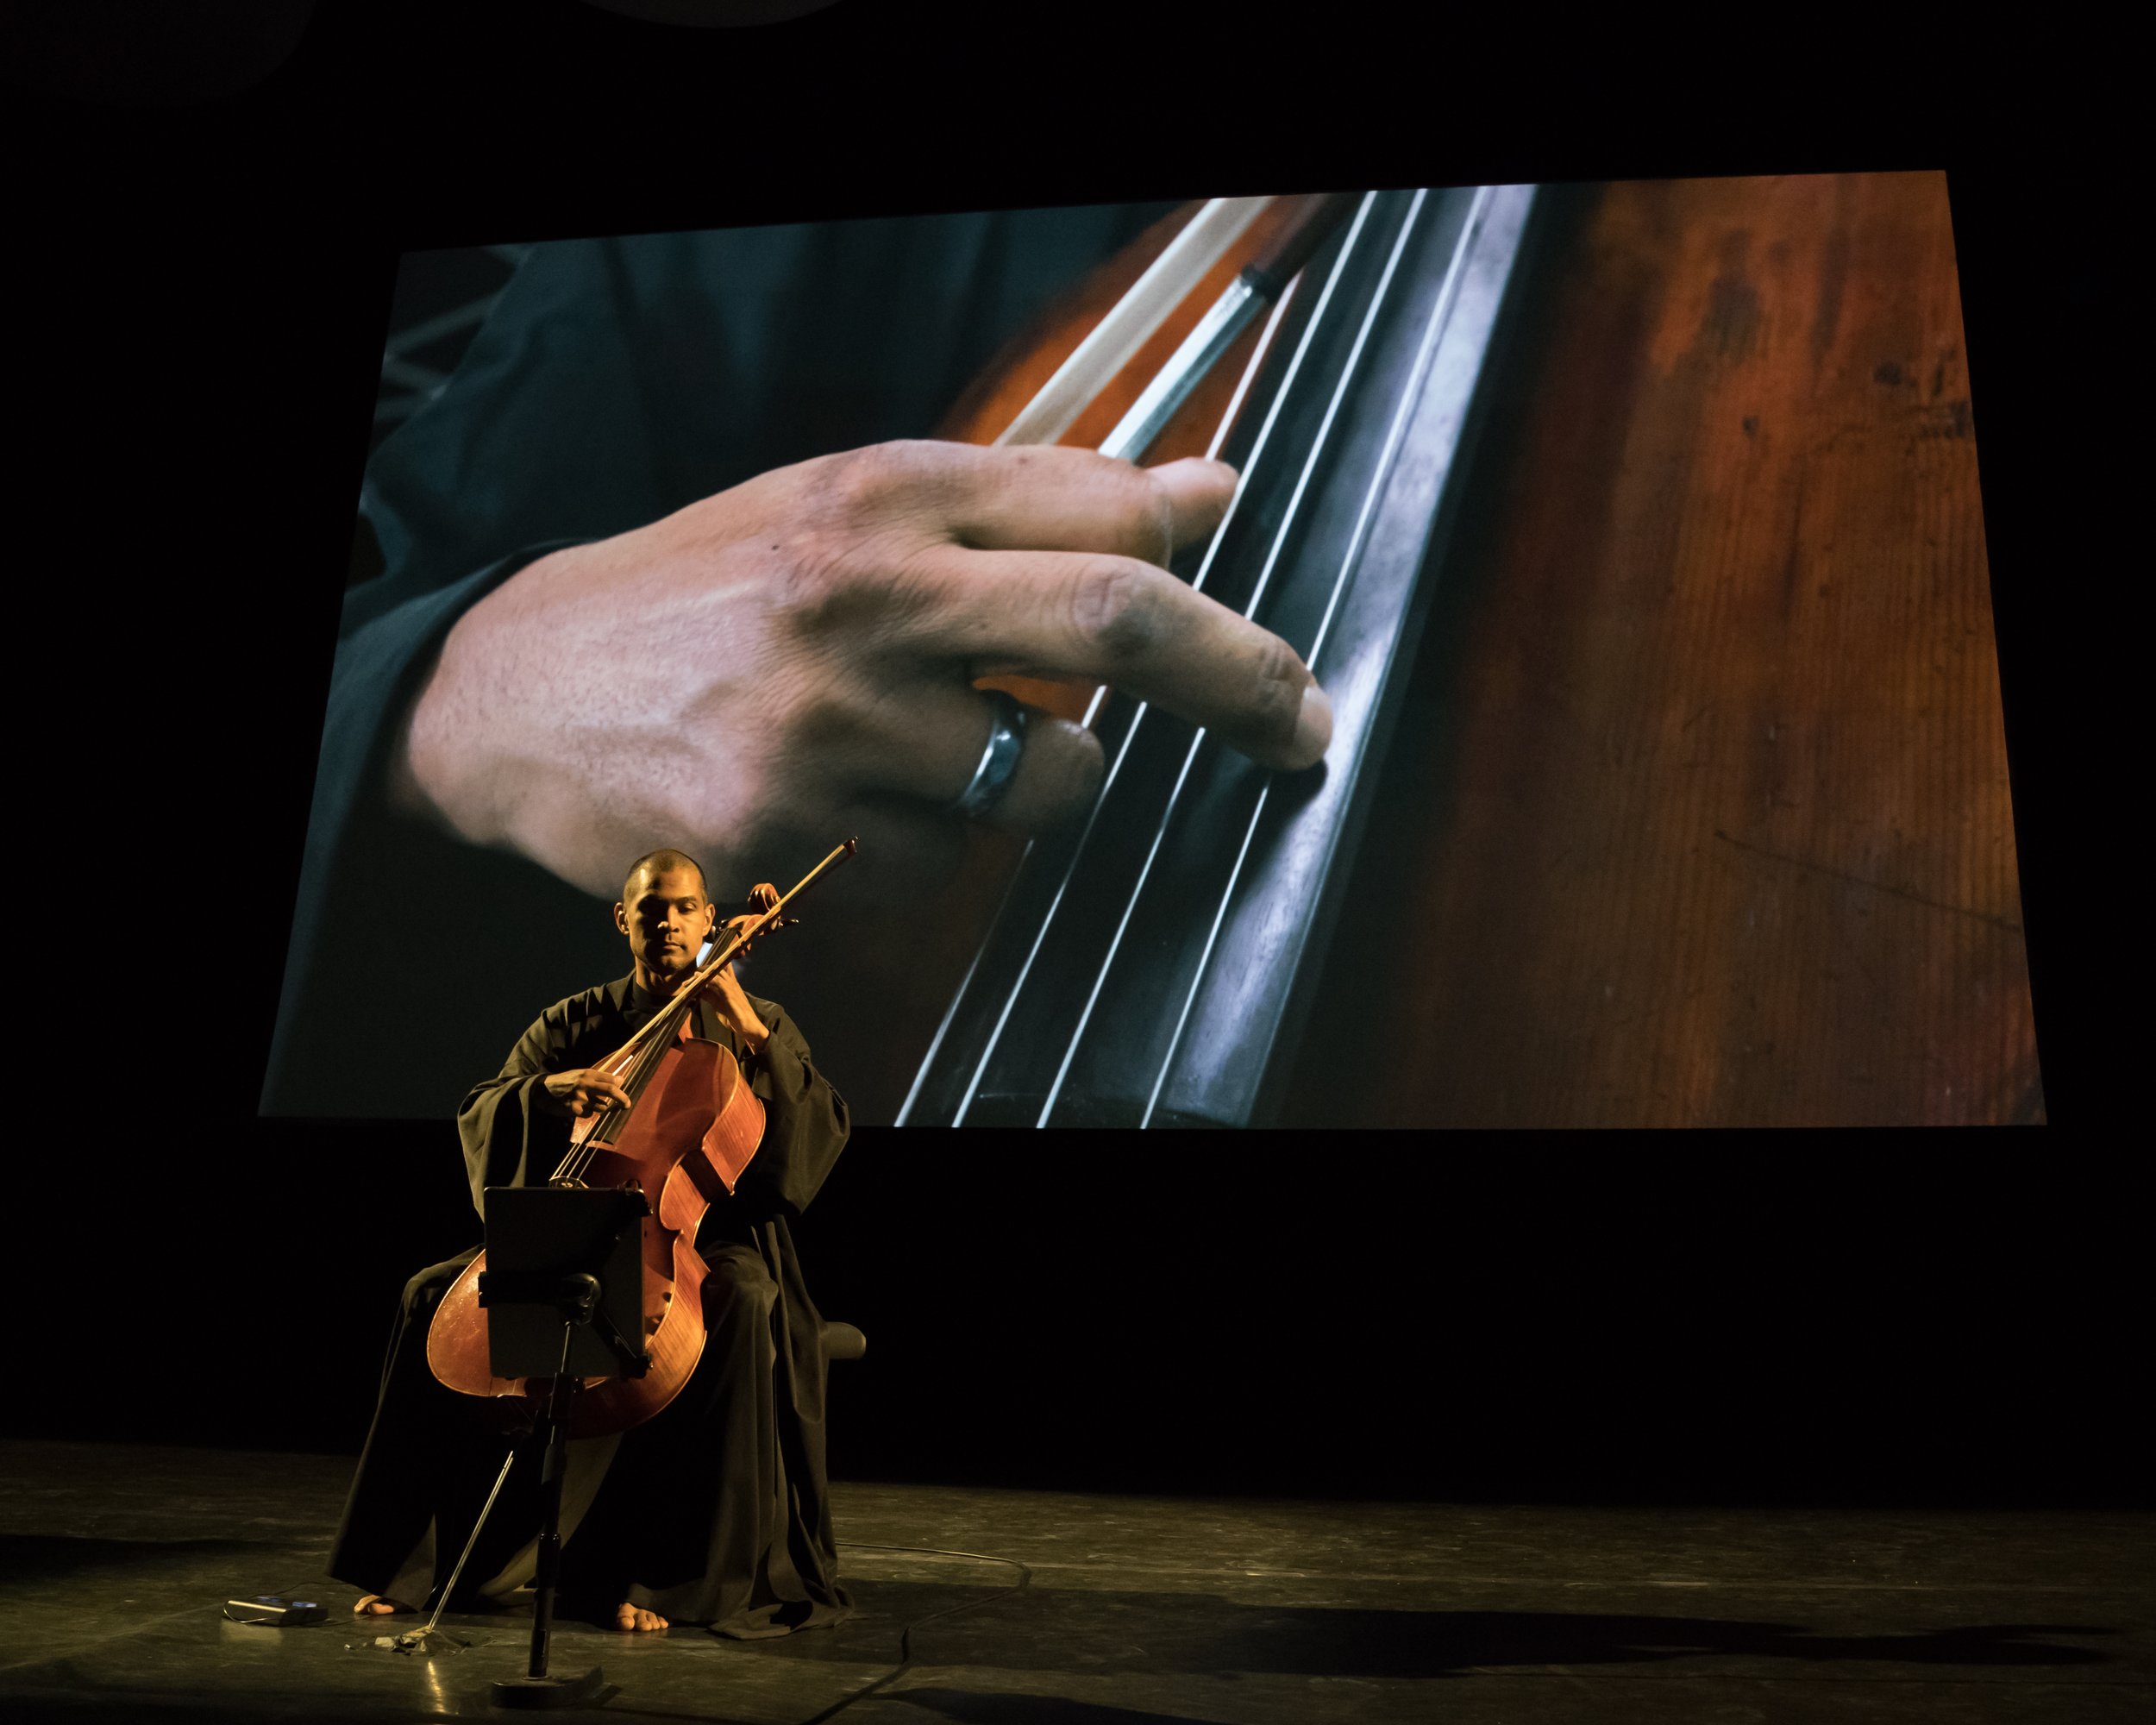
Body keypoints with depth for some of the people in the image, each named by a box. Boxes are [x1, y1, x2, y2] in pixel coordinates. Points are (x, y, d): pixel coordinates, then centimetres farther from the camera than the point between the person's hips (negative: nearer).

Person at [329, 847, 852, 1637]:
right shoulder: (574, 1023, 13)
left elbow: (825, 1128, -5)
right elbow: (480, 1112, 3)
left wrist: (751, 1034, -16)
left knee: (742, 1303, -37)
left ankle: (661, 1570, -27)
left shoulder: (761, 1025, 8)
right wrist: (549, 1089, -18)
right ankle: (410, 1559, -5)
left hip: (706, 1239, -3)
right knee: (436, 1296, -19)